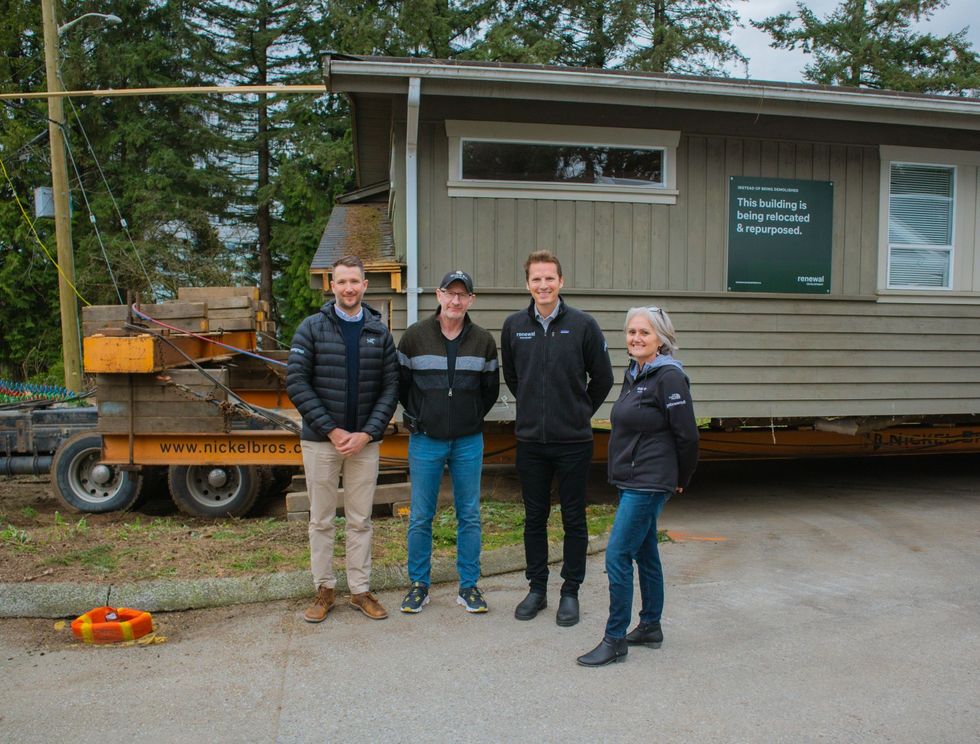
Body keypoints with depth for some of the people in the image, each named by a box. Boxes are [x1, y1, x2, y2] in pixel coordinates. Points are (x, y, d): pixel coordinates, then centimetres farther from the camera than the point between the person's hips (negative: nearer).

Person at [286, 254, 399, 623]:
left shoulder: (379, 332, 3)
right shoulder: (312, 328, -3)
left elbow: (390, 387, 1)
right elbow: (296, 383, -8)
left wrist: (368, 433, -11)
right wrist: (331, 430, -13)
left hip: (364, 440, 2)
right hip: (320, 440, -1)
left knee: (360, 520, 10)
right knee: (321, 520, 9)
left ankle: (360, 590, 22)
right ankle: (324, 590, 22)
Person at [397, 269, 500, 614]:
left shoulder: (483, 340, 2)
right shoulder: (415, 336, -3)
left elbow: (490, 388, 13)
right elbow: (400, 382, 6)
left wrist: (472, 419, 10)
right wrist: (416, 417, 6)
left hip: (469, 442, 1)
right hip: (425, 440, -1)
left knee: (469, 517, 7)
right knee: (420, 518, 5)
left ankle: (469, 585, 20)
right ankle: (419, 585, 20)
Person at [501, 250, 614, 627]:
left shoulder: (583, 325, -6)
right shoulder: (514, 326, 2)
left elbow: (603, 379, 3)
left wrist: (580, 412, 8)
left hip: (574, 441, -2)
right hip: (530, 440, 2)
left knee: (574, 520, 8)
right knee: (534, 518, 12)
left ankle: (571, 592, 22)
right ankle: (537, 588, 26)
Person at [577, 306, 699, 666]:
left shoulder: (669, 376, -16)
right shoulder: (634, 374, 11)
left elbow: (687, 435, -14)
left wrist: (679, 480, -2)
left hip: (648, 484, -9)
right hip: (630, 481, 9)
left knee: (617, 556, -8)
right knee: (645, 553, 17)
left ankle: (615, 640, 3)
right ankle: (650, 627, 29)